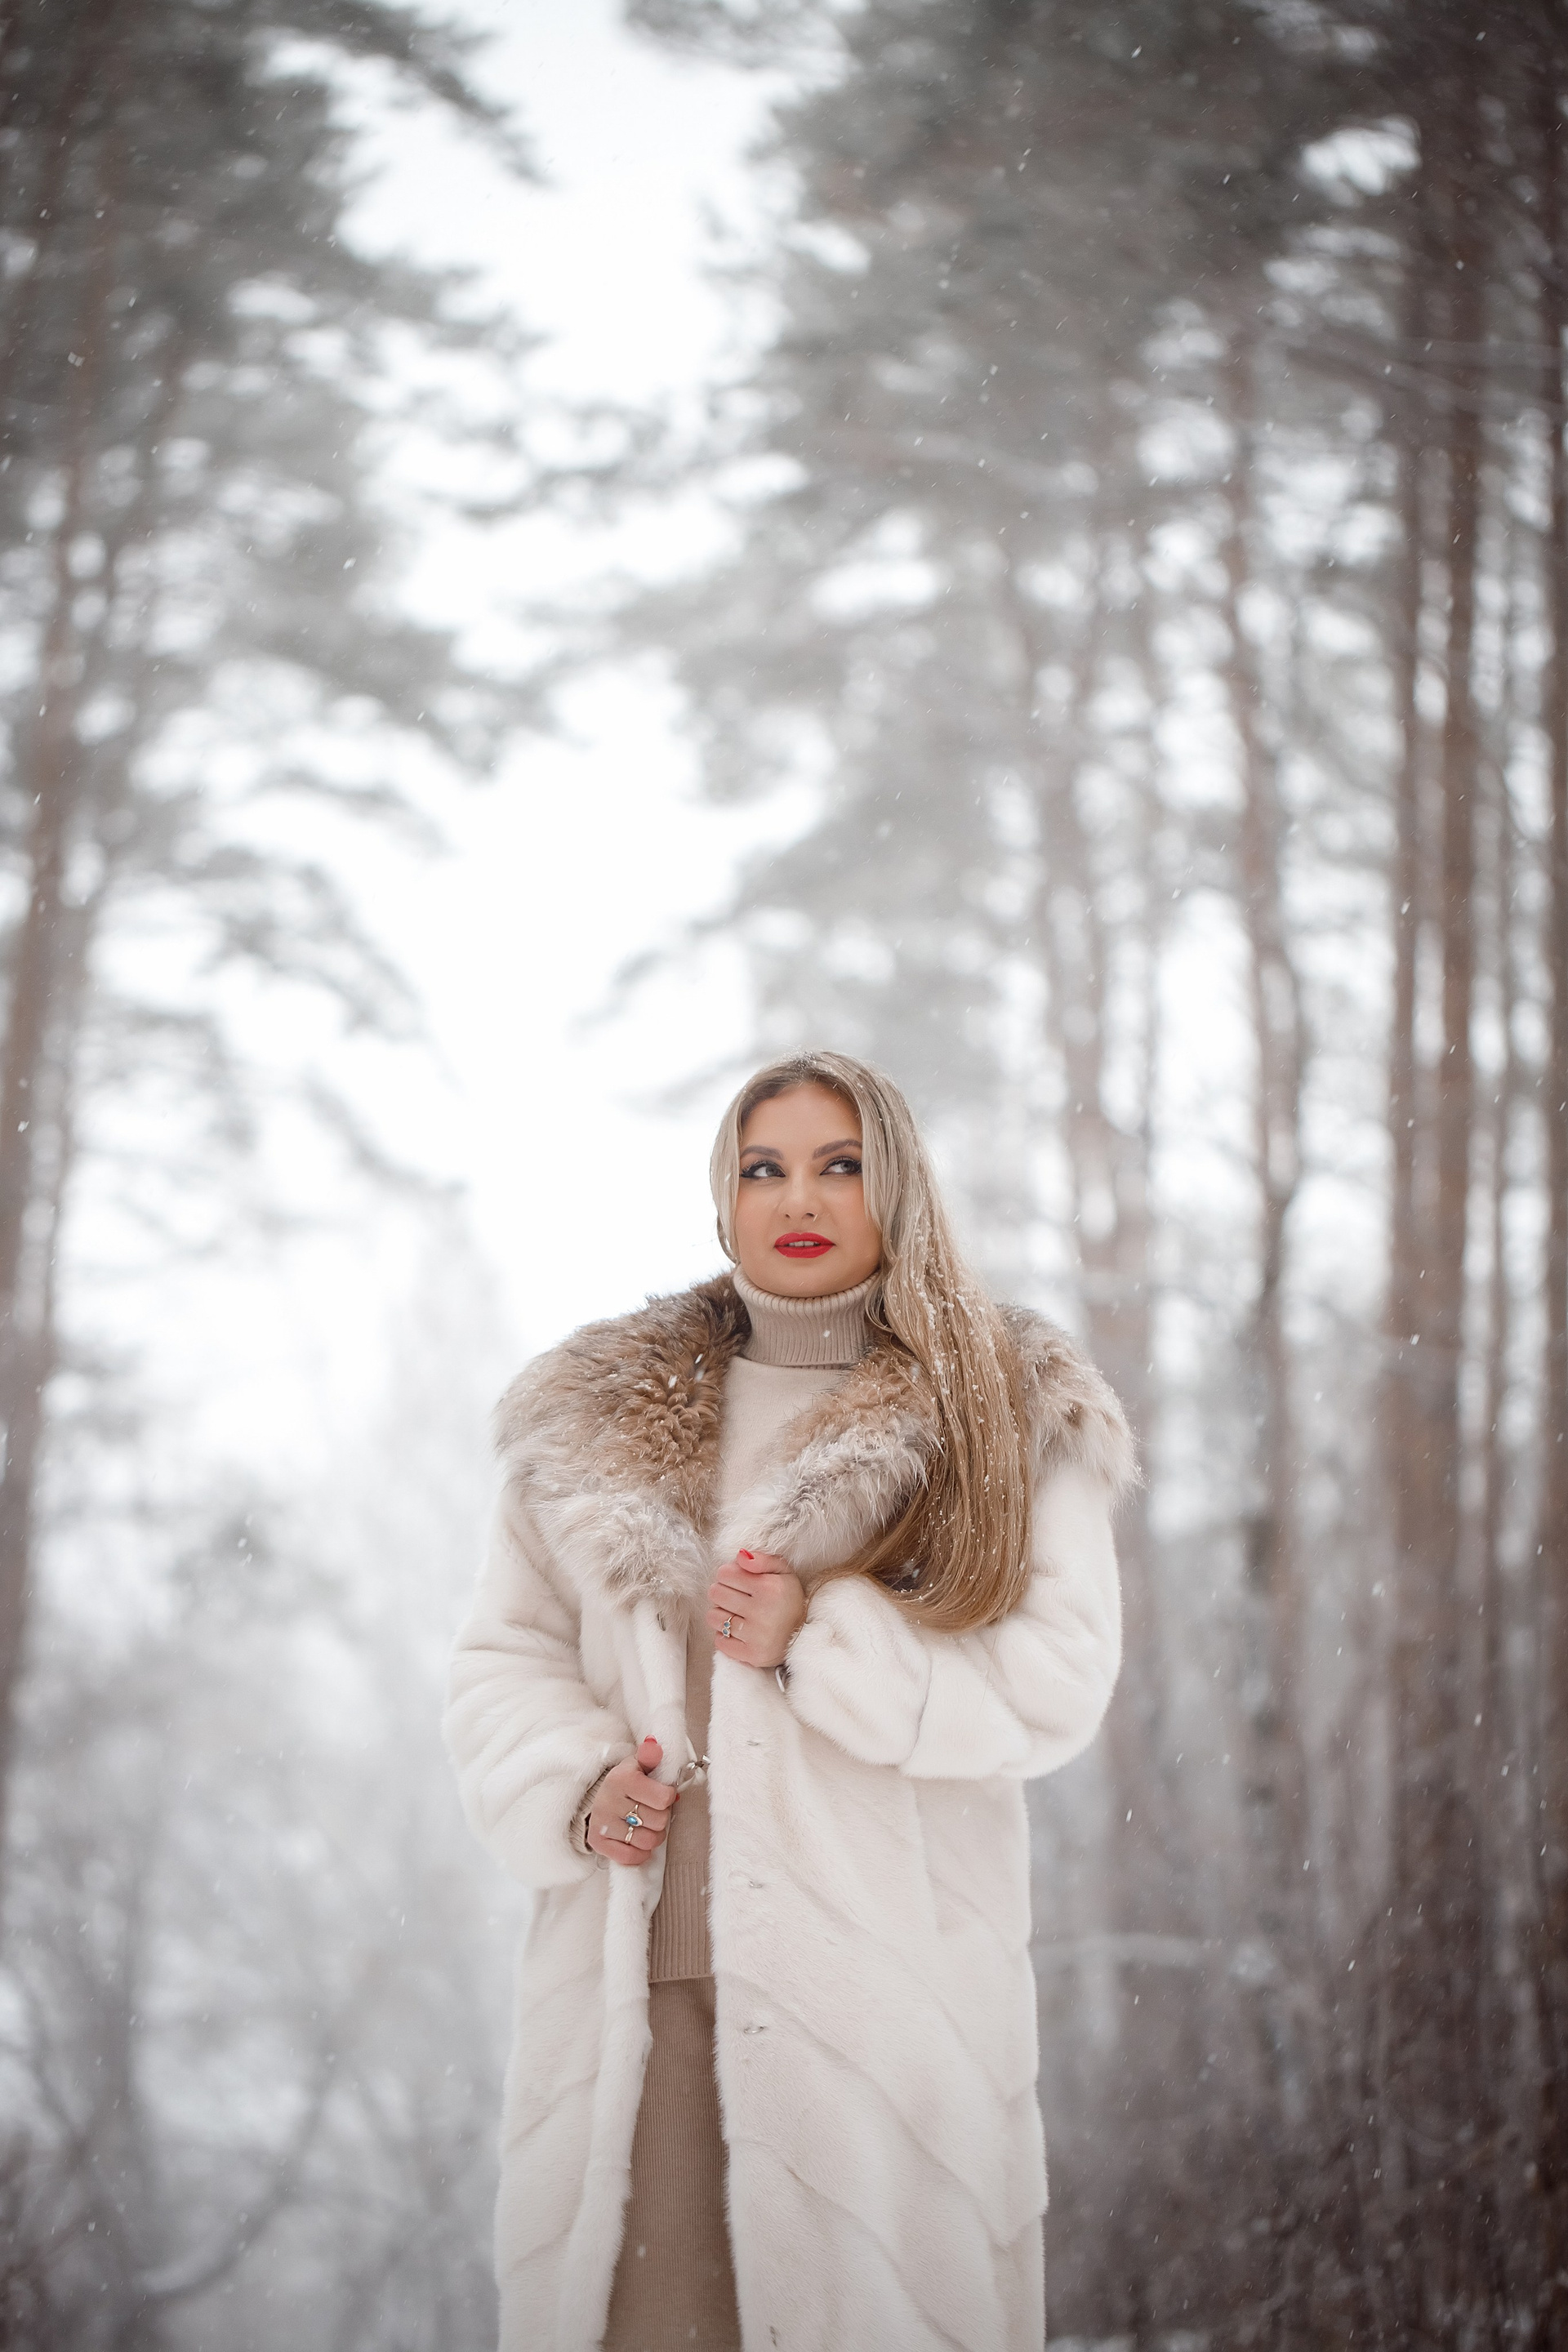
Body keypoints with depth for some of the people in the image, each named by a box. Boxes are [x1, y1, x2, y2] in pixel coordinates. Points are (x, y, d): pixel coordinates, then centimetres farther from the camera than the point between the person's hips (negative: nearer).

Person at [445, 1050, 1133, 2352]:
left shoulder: (1016, 1419, 6)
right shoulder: (600, 1411, 14)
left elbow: (1058, 1684, -3)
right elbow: (504, 1657, 15)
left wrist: (818, 1641, -13)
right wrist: (575, 1787, -5)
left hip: (884, 1988, -2)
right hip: (643, 1966, 2)